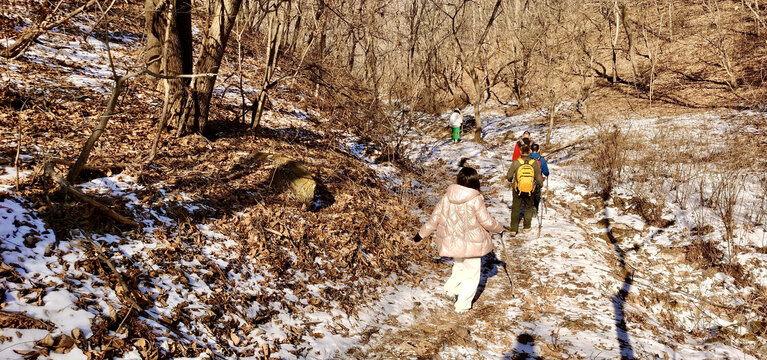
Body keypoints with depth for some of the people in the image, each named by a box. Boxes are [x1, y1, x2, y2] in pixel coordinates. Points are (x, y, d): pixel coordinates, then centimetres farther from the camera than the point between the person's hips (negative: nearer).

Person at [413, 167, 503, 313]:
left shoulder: (447, 197, -6)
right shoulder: (475, 200, -20)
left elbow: (435, 217, 1)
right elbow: (487, 221, -12)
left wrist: (421, 234, 12)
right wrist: (499, 228, 8)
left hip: (453, 242, 5)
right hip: (471, 243, -5)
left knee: (459, 267, 28)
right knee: (472, 274, 12)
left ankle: (451, 289, 10)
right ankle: (462, 305, 14)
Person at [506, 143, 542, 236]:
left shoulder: (516, 162, -16)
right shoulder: (534, 163, -12)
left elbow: (509, 176, -8)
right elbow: (539, 179, -6)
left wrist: (511, 180, 15)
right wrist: (539, 183, 16)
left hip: (517, 190, -1)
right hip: (530, 190, 1)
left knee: (515, 209, 13)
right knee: (528, 208, 24)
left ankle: (513, 229, 11)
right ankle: (527, 227, 35)